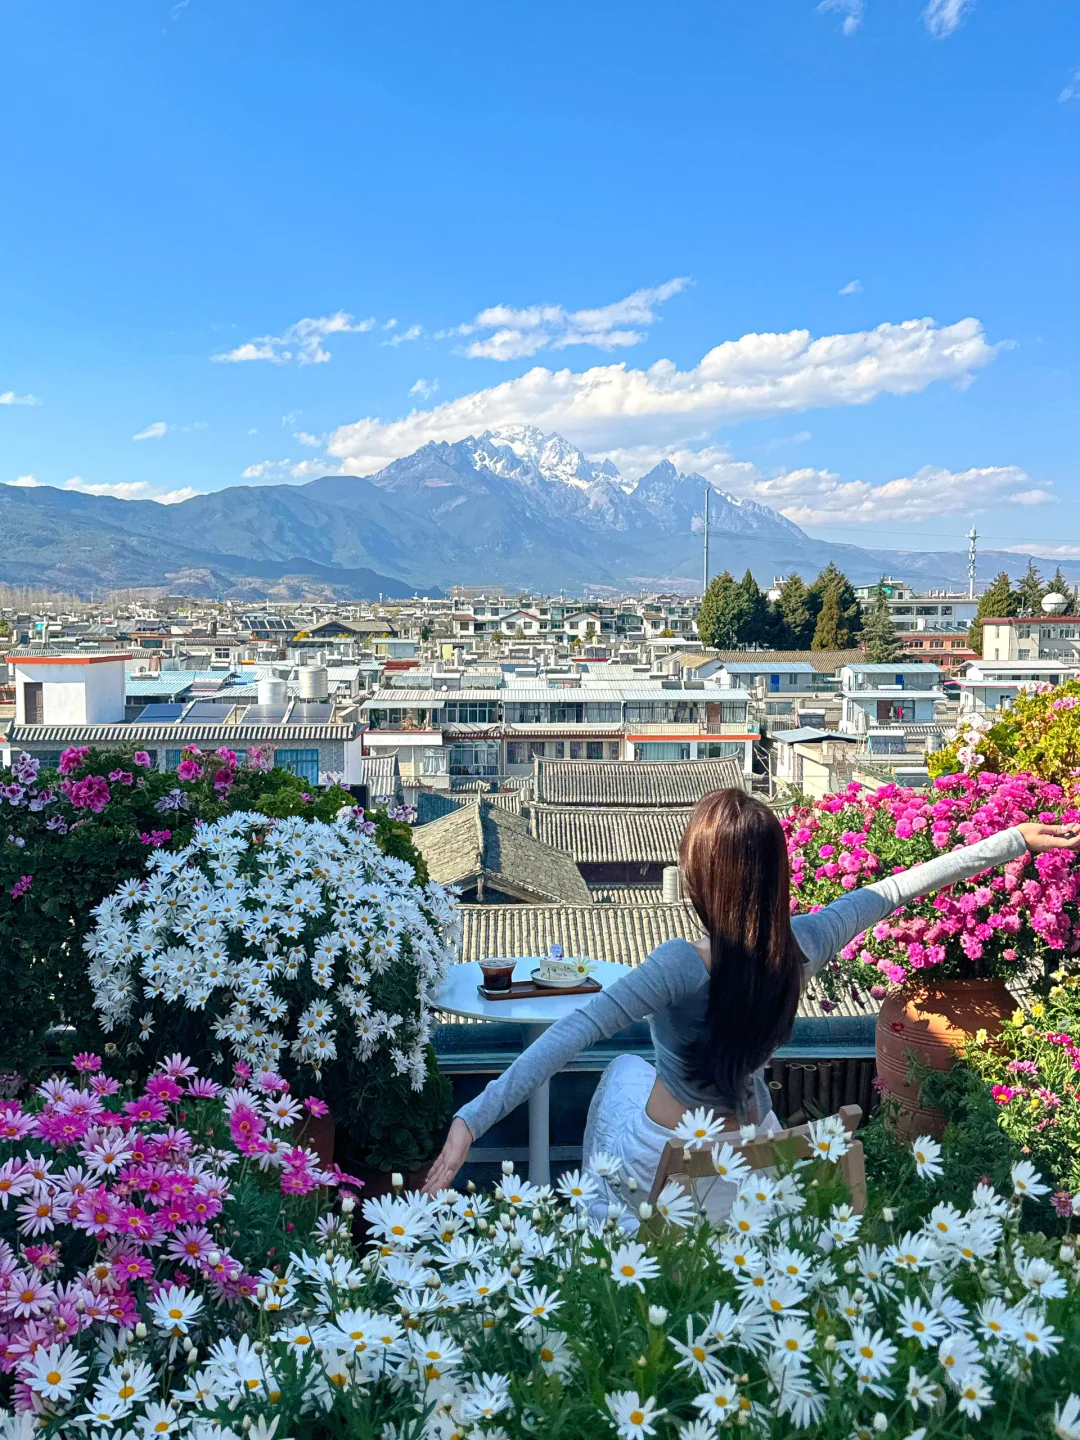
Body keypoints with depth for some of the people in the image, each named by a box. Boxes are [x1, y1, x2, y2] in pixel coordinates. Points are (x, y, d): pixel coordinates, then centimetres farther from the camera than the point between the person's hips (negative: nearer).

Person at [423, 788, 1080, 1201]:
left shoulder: (682, 966, -31)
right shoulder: (805, 947, -17)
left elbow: (571, 1035, -35)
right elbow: (897, 888, -6)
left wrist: (472, 1121, -34)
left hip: (659, 1160, -4)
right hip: (749, 1156, 4)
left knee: (624, 1070, 25)